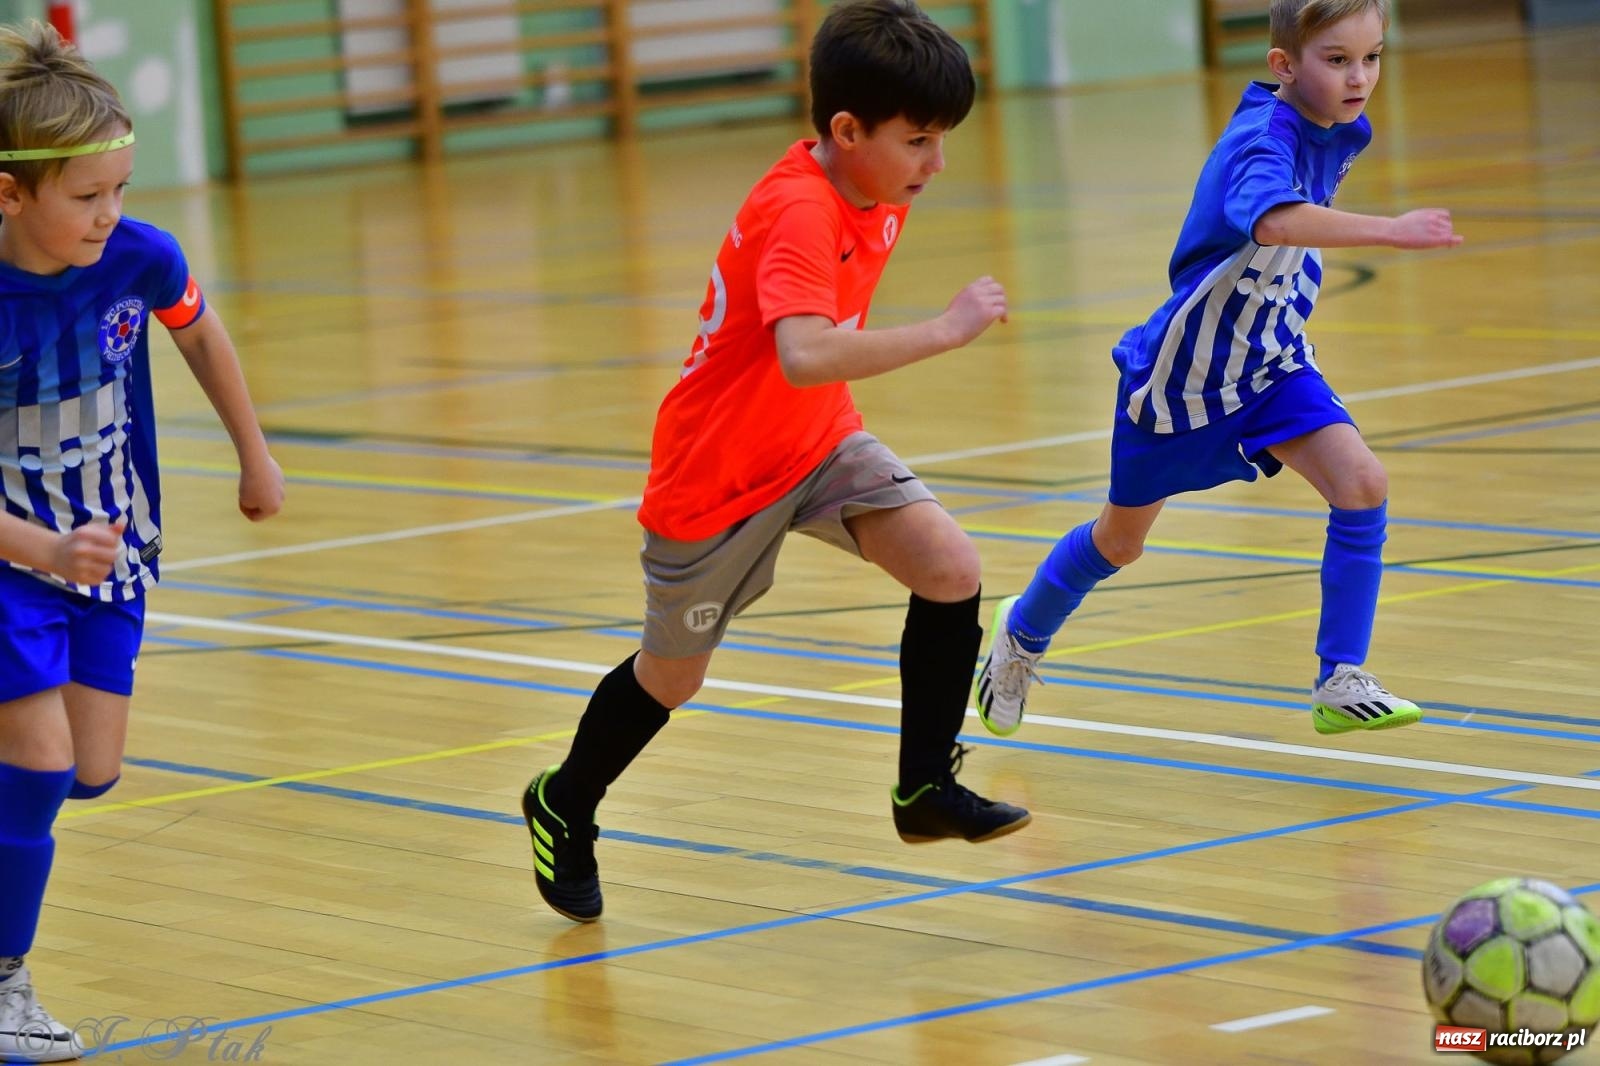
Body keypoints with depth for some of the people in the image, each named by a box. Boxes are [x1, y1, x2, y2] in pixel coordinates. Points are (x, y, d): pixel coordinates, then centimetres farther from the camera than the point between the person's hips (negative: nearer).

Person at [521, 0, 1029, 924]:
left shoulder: (877, 190, -6)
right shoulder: (798, 212, -32)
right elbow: (805, 356, -50)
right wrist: (945, 331, -45)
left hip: (819, 439, 7)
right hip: (720, 468, -7)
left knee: (952, 572, -13)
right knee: (673, 674, 13)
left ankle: (926, 791, 0)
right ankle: (564, 807, 39)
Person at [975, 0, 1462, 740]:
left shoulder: (1340, 133, -6)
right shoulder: (1262, 138, -31)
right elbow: (1272, 218, -55)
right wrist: (1386, 231, -62)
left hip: (1271, 361, 6)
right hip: (1181, 372, -6)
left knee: (1361, 484, -18)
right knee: (1119, 542, 14)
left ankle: (1340, 684, -10)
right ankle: (1022, 634, 43)